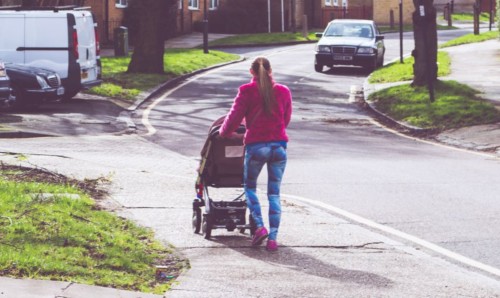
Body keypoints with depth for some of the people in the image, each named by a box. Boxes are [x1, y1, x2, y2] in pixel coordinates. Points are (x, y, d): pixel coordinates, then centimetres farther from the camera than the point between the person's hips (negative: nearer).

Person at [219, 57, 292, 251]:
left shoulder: (247, 91, -5)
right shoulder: (283, 92, 5)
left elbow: (234, 116, -2)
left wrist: (223, 133, 18)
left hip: (256, 145, -2)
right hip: (279, 145, 2)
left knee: (249, 186, 17)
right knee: (274, 193, 7)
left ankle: (259, 226, -2)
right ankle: (273, 237, 0)